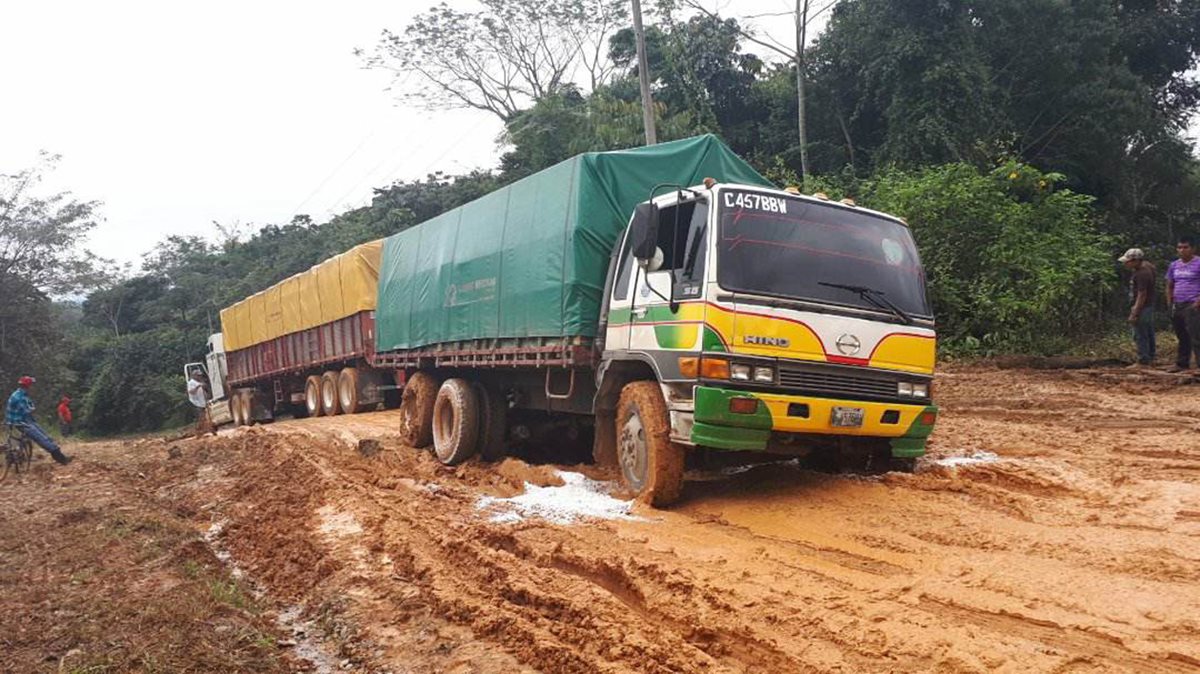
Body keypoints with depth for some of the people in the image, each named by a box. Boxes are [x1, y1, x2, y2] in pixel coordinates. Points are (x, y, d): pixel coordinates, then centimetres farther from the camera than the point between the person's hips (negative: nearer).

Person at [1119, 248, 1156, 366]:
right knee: (1148, 335, 16)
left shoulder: (1141, 274, -23)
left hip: (1142, 308, -11)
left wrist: (1134, 313, -25)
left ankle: (1143, 361, -1)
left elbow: (1142, 295, -25)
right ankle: (1150, 359, 25)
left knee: (1140, 336, -5)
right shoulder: (1146, 266, 7)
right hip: (1148, 307, 11)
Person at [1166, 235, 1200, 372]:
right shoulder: (1174, 265, 14)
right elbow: (1169, 286, 22)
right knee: (1182, 337, 15)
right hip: (1177, 307, 7)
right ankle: (1182, 364, 23)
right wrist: (1170, 303, 12)